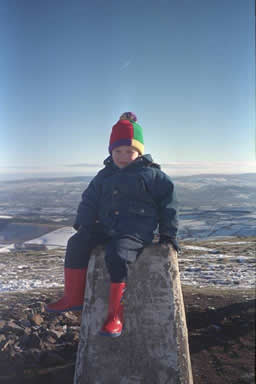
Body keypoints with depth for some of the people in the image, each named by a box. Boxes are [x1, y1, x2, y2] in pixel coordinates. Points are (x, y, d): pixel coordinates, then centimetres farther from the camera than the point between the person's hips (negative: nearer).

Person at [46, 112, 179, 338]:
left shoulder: (151, 174, 0)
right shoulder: (104, 175, 15)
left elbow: (168, 201, 2)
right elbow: (89, 201, 18)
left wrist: (168, 232, 0)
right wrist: (82, 225, 6)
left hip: (137, 232, -6)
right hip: (106, 228, 6)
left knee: (117, 255, -33)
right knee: (77, 243, -12)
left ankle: (115, 314, -18)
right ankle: (73, 297, 1)